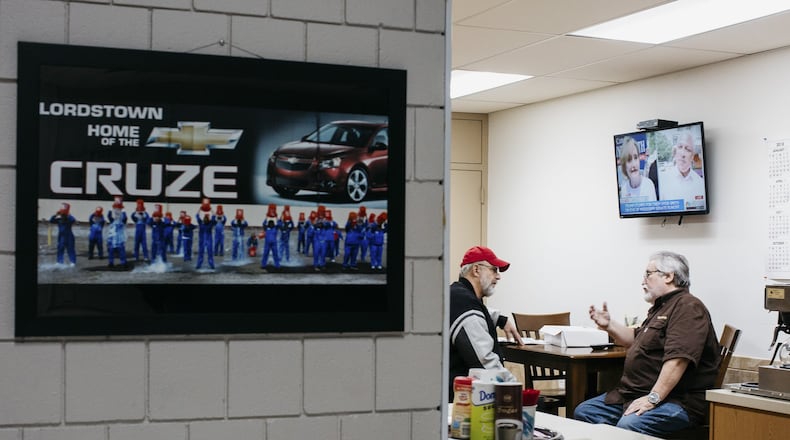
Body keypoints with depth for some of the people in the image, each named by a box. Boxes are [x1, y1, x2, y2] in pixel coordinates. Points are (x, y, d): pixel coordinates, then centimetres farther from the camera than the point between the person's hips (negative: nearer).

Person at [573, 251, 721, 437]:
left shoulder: (688, 308, -13)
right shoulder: (661, 307, 22)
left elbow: (678, 358, -25)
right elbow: (636, 339, 36)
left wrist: (653, 398, -30)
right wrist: (609, 326, 20)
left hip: (676, 400, -10)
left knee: (628, 426, -35)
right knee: (583, 412, 0)